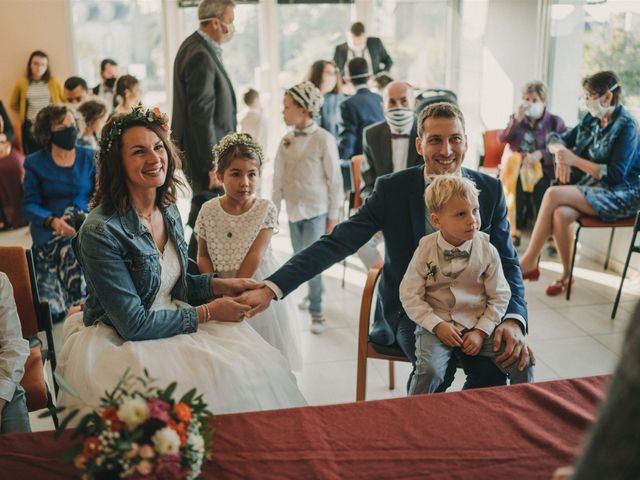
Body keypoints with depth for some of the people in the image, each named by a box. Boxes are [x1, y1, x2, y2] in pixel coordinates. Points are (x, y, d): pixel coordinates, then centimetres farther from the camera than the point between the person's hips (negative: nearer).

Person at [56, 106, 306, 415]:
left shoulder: (168, 210, 2)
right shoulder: (100, 232, -22)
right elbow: (133, 324, -20)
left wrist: (218, 285, 0)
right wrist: (207, 312, -14)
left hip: (168, 323, 7)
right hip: (116, 343, -7)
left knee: (253, 364, -9)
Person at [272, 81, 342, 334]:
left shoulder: (324, 140, -13)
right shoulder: (286, 140, 2)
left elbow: (335, 181, -9)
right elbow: (279, 179, 7)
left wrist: (333, 216, -8)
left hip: (316, 211, -5)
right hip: (294, 211, 5)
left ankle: (316, 311, 8)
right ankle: (313, 293, 35)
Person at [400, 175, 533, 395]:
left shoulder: (487, 251, -4)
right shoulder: (425, 251, -8)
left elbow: (499, 296, 1)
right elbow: (410, 295, -5)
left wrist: (481, 331, -8)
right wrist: (437, 325, -14)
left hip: (479, 324, 2)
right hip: (436, 323, -2)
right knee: (430, 370, -27)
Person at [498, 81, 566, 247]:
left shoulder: (555, 121, 8)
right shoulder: (516, 119, 17)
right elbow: (502, 139, -1)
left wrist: (541, 154, -21)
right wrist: (516, 120, -14)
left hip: (544, 167, -1)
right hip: (518, 165, 1)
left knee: (541, 184, -35)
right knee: (518, 181, -34)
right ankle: (517, 230, -26)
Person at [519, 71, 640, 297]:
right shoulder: (592, 120, 11)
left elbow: (615, 174, -19)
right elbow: (555, 138, 18)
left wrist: (574, 160, -19)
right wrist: (560, 150, -7)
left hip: (620, 195, -6)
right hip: (594, 187, 6)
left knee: (554, 194, -27)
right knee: (561, 214, -28)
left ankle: (529, 262, -16)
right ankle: (566, 276, -12)